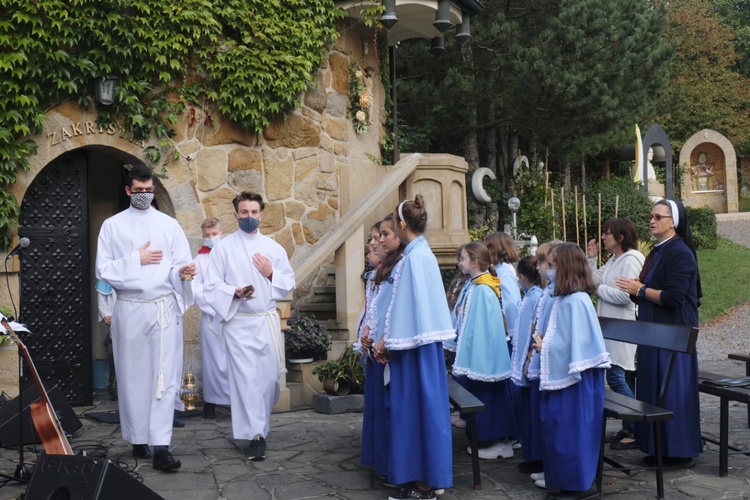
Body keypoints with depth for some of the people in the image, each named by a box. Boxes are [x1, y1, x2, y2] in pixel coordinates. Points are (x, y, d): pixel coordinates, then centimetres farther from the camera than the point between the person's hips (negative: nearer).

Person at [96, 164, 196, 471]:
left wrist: (182, 272, -18)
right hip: (129, 309, 0)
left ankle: (161, 447, -9)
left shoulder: (169, 225, 9)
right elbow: (103, 270, 1)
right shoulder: (112, 225, 7)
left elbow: (178, 266, 4)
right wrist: (136, 259, -8)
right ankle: (138, 440, 19)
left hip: (164, 308, 0)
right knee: (133, 375, 6)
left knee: (165, 376, -7)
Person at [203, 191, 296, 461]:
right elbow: (211, 286, -3)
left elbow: (289, 284, 13)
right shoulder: (224, 247, 1)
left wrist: (271, 274, -5)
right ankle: (256, 436, 0)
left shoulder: (273, 247, 10)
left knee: (269, 377, 6)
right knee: (246, 379, -6)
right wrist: (235, 292, -19)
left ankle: (259, 423, 29)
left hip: (267, 320, 3)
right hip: (238, 322, -3)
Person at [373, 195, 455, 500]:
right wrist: (388, 338, 14)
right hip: (424, 340, 9)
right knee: (423, 404, 14)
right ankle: (424, 474, 24)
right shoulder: (425, 254, 11)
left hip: (412, 342, -9)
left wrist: (386, 340, -8)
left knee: (414, 406, -1)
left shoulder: (413, 258, -17)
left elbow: (404, 304, -18)